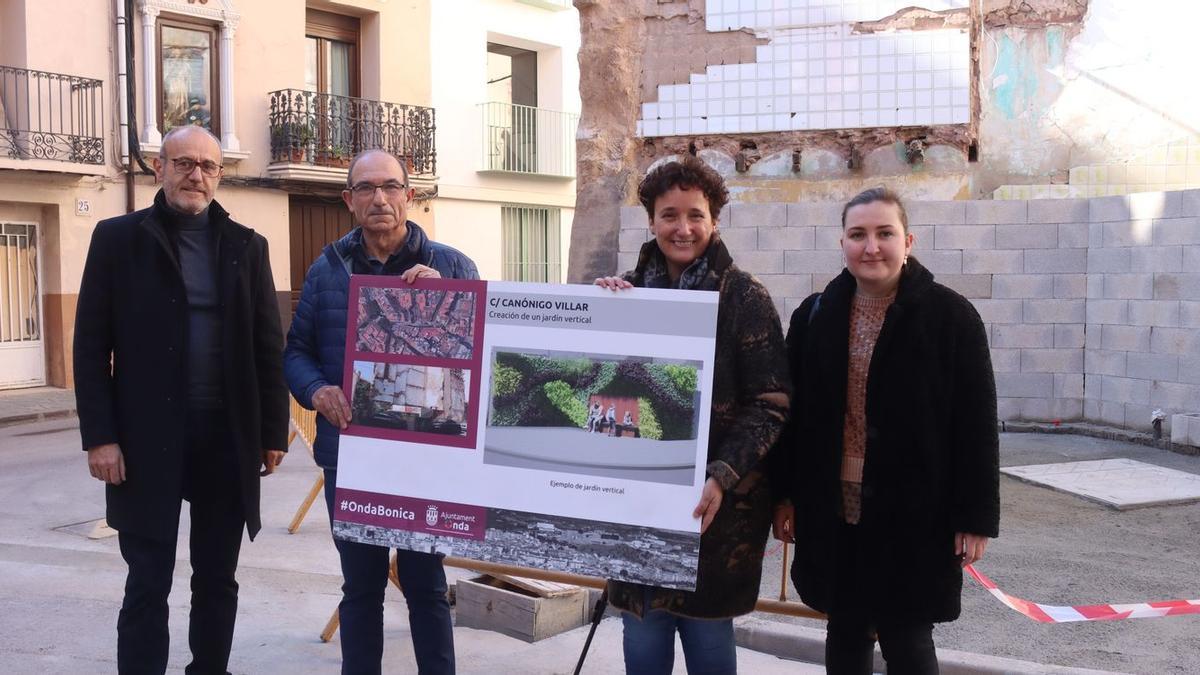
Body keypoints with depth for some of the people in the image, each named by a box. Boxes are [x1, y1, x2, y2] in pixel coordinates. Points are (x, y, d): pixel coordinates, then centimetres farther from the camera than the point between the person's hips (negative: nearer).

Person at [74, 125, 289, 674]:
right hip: (148, 435, -2)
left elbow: (268, 345, 7)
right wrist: (100, 435, -9)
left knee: (217, 580, 12)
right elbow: (91, 346, -2)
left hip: (228, 435, 3)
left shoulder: (246, 246, 7)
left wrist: (274, 431, 3)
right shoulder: (117, 238, 1)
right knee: (147, 584, 3)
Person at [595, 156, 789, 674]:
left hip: (716, 501, -3)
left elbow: (769, 404, -8)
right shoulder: (627, 291, 5)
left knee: (706, 630, 4)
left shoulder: (744, 297, -6)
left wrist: (721, 476, -19)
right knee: (642, 630, 8)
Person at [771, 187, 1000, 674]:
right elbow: (793, 413, 7)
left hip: (914, 512, -3)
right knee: (845, 633, 15)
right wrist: (785, 495, 4)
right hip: (832, 510, 4)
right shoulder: (815, 315, 3)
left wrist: (975, 516, -9)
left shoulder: (951, 315, -7)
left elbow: (976, 425, -7)